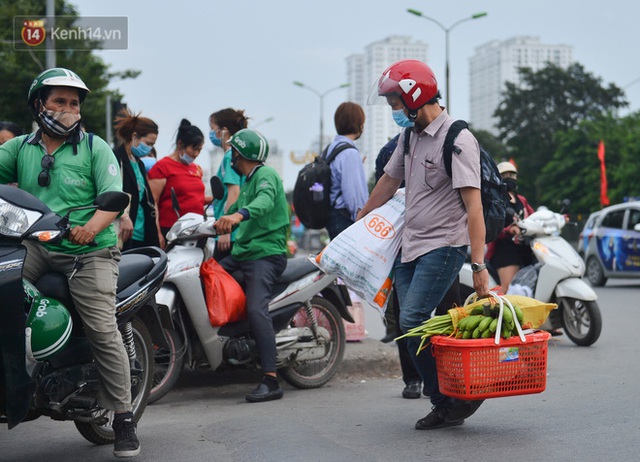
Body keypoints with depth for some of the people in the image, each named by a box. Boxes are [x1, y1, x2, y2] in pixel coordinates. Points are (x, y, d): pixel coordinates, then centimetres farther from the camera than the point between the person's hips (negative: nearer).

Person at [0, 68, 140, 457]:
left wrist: (93, 226, -28)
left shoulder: (95, 148, 4)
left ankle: (124, 419, -2)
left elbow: (114, 197, -7)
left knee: (103, 331, -12)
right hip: (36, 246, 3)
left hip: (89, 251, -3)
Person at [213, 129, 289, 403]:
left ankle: (271, 381, -31)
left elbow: (265, 200, -31)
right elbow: (236, 210, 37)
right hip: (242, 254, 11)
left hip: (266, 254, -11)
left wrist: (239, 215, -49)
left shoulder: (265, 175, -8)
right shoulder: (248, 182, 23)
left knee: (256, 310, -26)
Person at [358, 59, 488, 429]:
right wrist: (359, 222, 37)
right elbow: (389, 181, 28)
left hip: (444, 246, -8)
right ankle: (445, 406, 9)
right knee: (411, 327, 2)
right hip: (410, 246, 8)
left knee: (414, 322, -18)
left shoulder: (457, 140, -13)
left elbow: (473, 206, -19)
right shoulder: (410, 136, 13)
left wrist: (479, 265, -25)